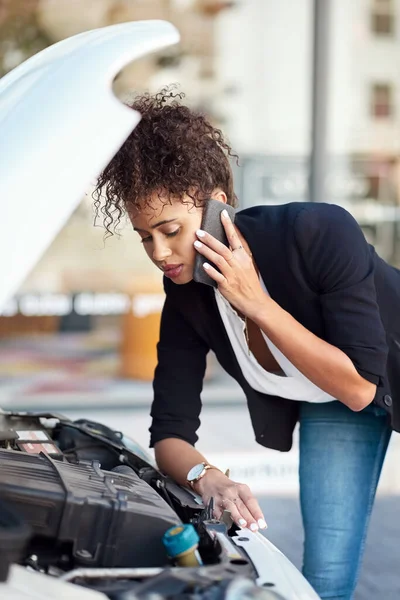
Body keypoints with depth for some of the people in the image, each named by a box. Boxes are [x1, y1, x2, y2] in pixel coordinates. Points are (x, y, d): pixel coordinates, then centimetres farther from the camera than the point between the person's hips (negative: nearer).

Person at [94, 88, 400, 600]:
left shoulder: (321, 233, -36)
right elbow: (169, 430, -16)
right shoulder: (187, 294, -21)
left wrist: (258, 305, -39)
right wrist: (206, 478, -39)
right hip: (326, 402, 4)